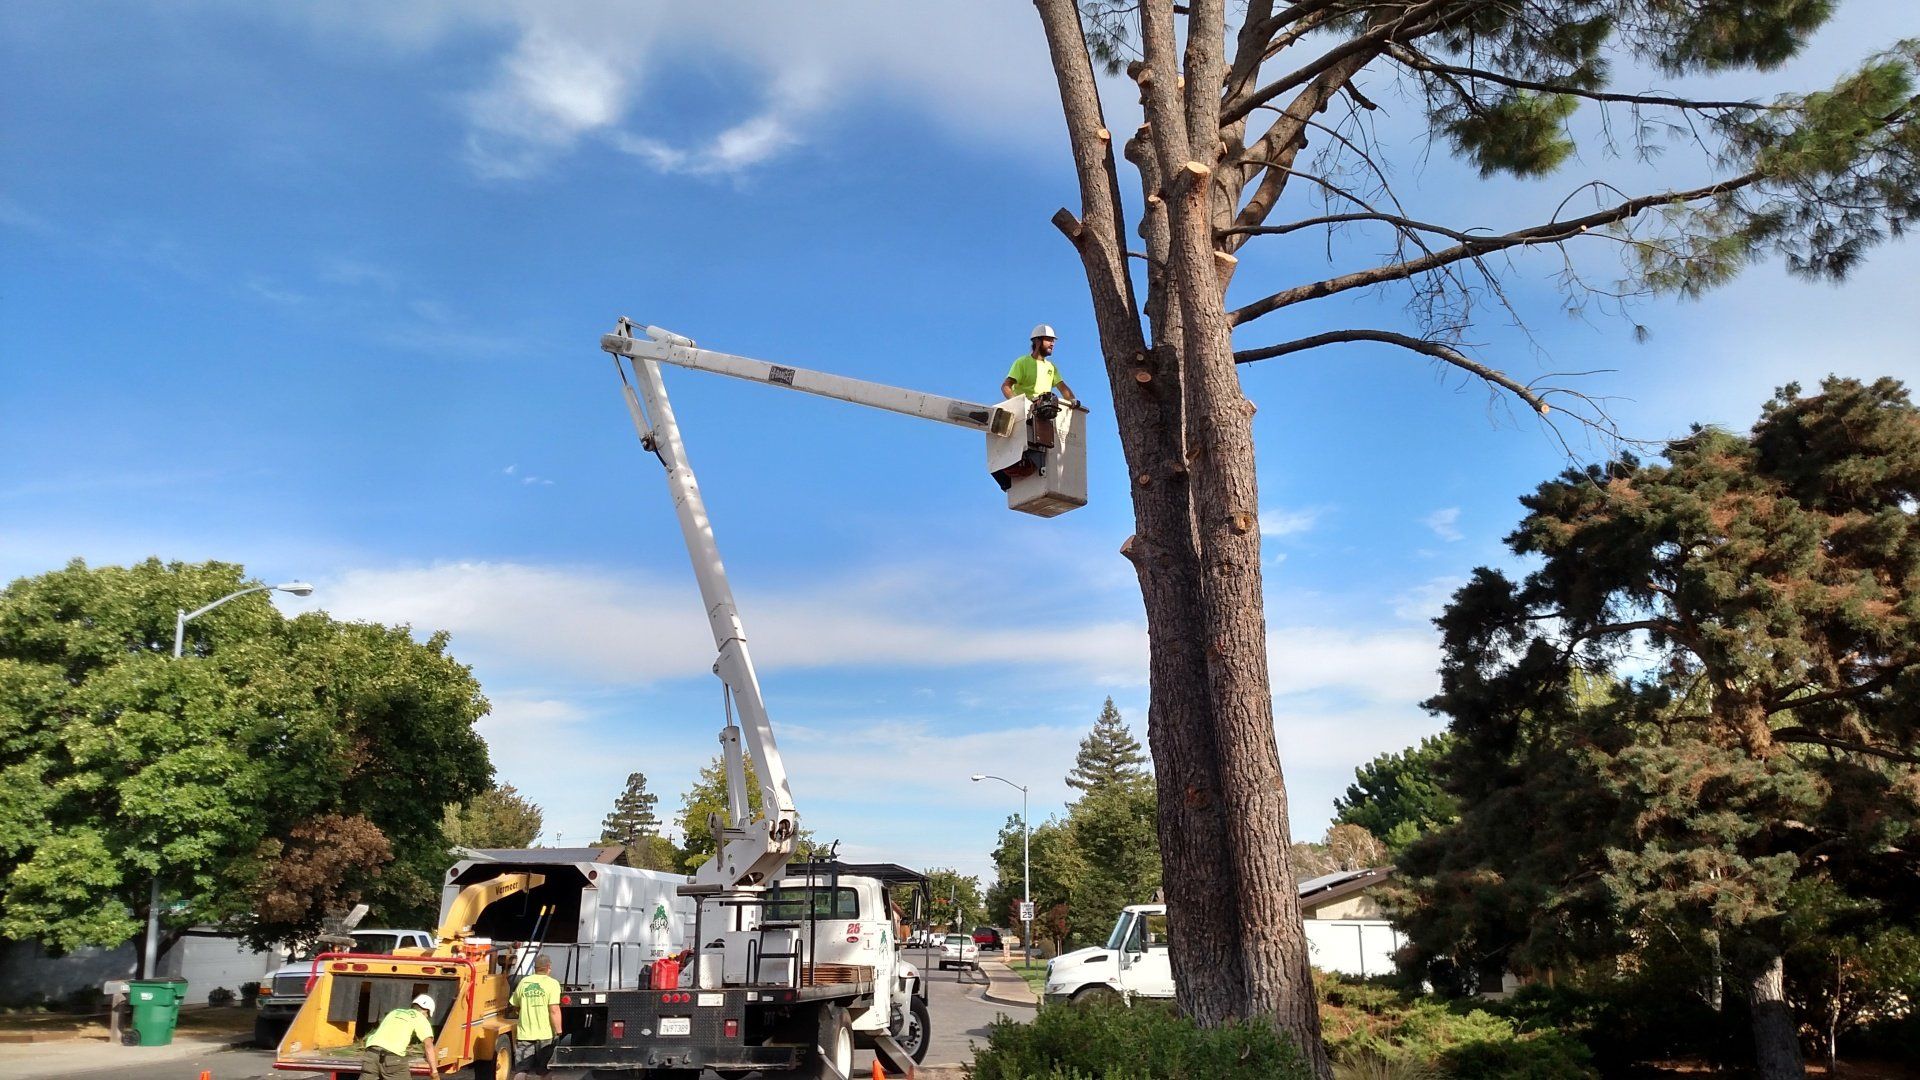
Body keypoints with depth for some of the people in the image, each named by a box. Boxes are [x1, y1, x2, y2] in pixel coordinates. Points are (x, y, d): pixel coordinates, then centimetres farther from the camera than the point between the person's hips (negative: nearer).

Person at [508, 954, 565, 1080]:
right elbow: (554, 1010, -16)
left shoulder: (524, 982, 6)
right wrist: (558, 1032, -11)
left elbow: (514, 1006, 17)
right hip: (545, 1034, -3)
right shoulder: (552, 983, -8)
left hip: (525, 1033, 3)